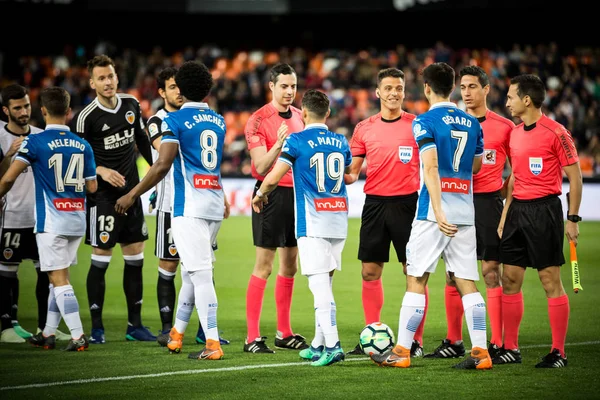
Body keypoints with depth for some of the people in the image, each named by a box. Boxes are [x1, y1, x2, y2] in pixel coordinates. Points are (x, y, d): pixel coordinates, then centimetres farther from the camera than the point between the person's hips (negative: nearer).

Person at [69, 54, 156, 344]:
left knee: (135, 257, 7)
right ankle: (96, 328, 2)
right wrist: (101, 171, -21)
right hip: (103, 196, -6)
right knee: (101, 259, -6)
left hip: (132, 191, 6)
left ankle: (134, 325, 15)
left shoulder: (131, 104, 6)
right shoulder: (85, 117, -12)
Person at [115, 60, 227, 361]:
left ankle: (213, 344, -14)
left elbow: (162, 165, -16)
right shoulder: (219, 121, 13)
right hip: (215, 204, 7)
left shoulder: (175, 120, -7)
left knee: (200, 274, -9)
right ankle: (177, 334, 29)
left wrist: (133, 195, -10)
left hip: (189, 206, -7)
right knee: (190, 269, 18)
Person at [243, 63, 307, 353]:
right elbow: (261, 166, -17)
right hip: (271, 195, -7)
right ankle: (252, 337, -5)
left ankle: (284, 333, 18)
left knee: (290, 266, 11)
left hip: (296, 193, 7)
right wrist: (278, 145, -32)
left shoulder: (300, 117, 11)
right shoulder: (258, 120, -9)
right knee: (264, 266, -7)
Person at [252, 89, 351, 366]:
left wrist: (260, 195, 10)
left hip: (313, 222, -5)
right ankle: (318, 344, 19)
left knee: (319, 283, -7)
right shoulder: (341, 142, 10)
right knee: (324, 282, 13)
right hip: (339, 219, 5)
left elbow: (273, 177, -10)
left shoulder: (296, 141, -6)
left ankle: (332, 345, -16)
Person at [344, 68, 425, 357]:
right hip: (375, 203, 3)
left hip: (407, 203, -3)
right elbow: (353, 172, 11)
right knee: (370, 271, 3)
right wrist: (347, 177, -11)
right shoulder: (364, 128, 8)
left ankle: (416, 340, 2)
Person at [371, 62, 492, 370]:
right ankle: (480, 352, 1)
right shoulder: (471, 123, 11)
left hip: (435, 212, -5)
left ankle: (401, 351, 4)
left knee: (416, 280, 1)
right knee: (466, 283, 7)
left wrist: (438, 212, -21)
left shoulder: (425, 122, -6)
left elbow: (431, 168, -16)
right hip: (466, 212, 5)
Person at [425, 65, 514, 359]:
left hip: (488, 203, -3)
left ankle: (497, 344, -1)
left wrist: (502, 192, -4)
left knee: (492, 272, -4)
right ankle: (454, 342, 12)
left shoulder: (504, 127, 0)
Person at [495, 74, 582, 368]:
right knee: (509, 279, 6)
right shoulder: (515, 134, 12)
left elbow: (574, 176, -8)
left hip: (544, 210, -7)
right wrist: (504, 217, 16)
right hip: (518, 209, 8)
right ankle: (510, 349, 14)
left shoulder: (556, 132, -10)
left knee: (550, 280, -5)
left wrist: (572, 219, -11)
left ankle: (559, 352, 1)